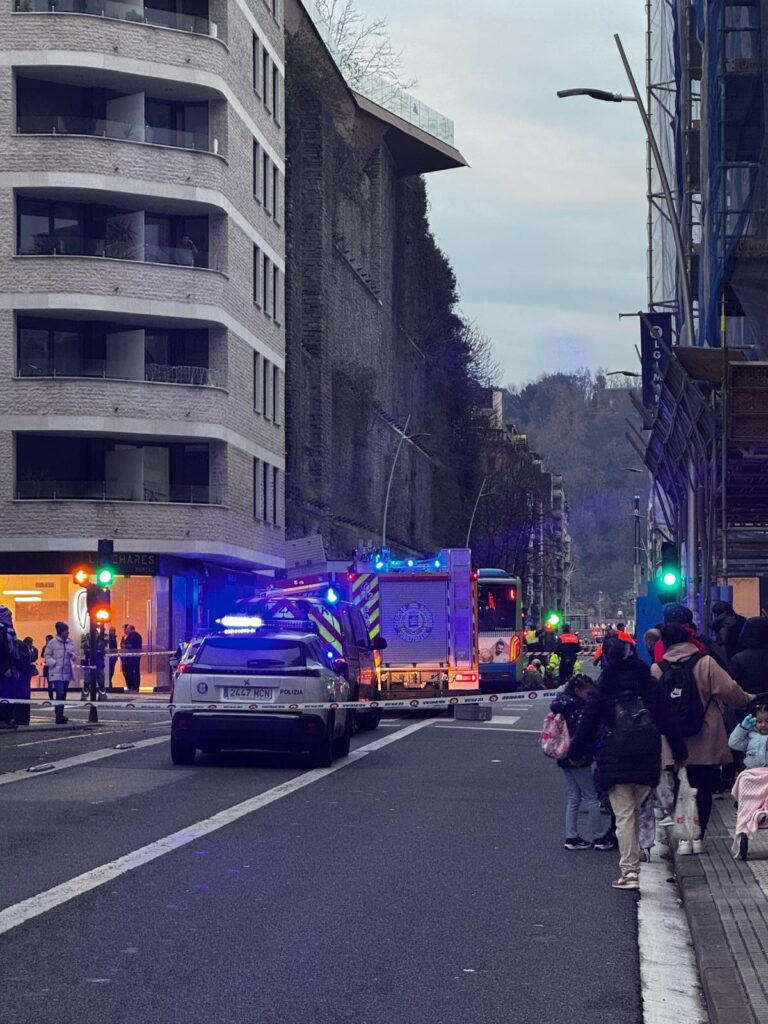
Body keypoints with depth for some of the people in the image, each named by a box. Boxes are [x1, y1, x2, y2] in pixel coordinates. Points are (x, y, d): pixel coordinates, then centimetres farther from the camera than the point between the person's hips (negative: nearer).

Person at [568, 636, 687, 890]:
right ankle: (632, 861, 20)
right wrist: (680, 752, 15)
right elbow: (669, 722, 6)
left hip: (615, 762, -3)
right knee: (634, 810, 19)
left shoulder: (602, 693, -3)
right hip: (647, 762, 3)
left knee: (624, 815, -2)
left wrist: (575, 753, 16)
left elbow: (587, 727, 1)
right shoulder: (651, 688, 5)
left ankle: (629, 871, -5)